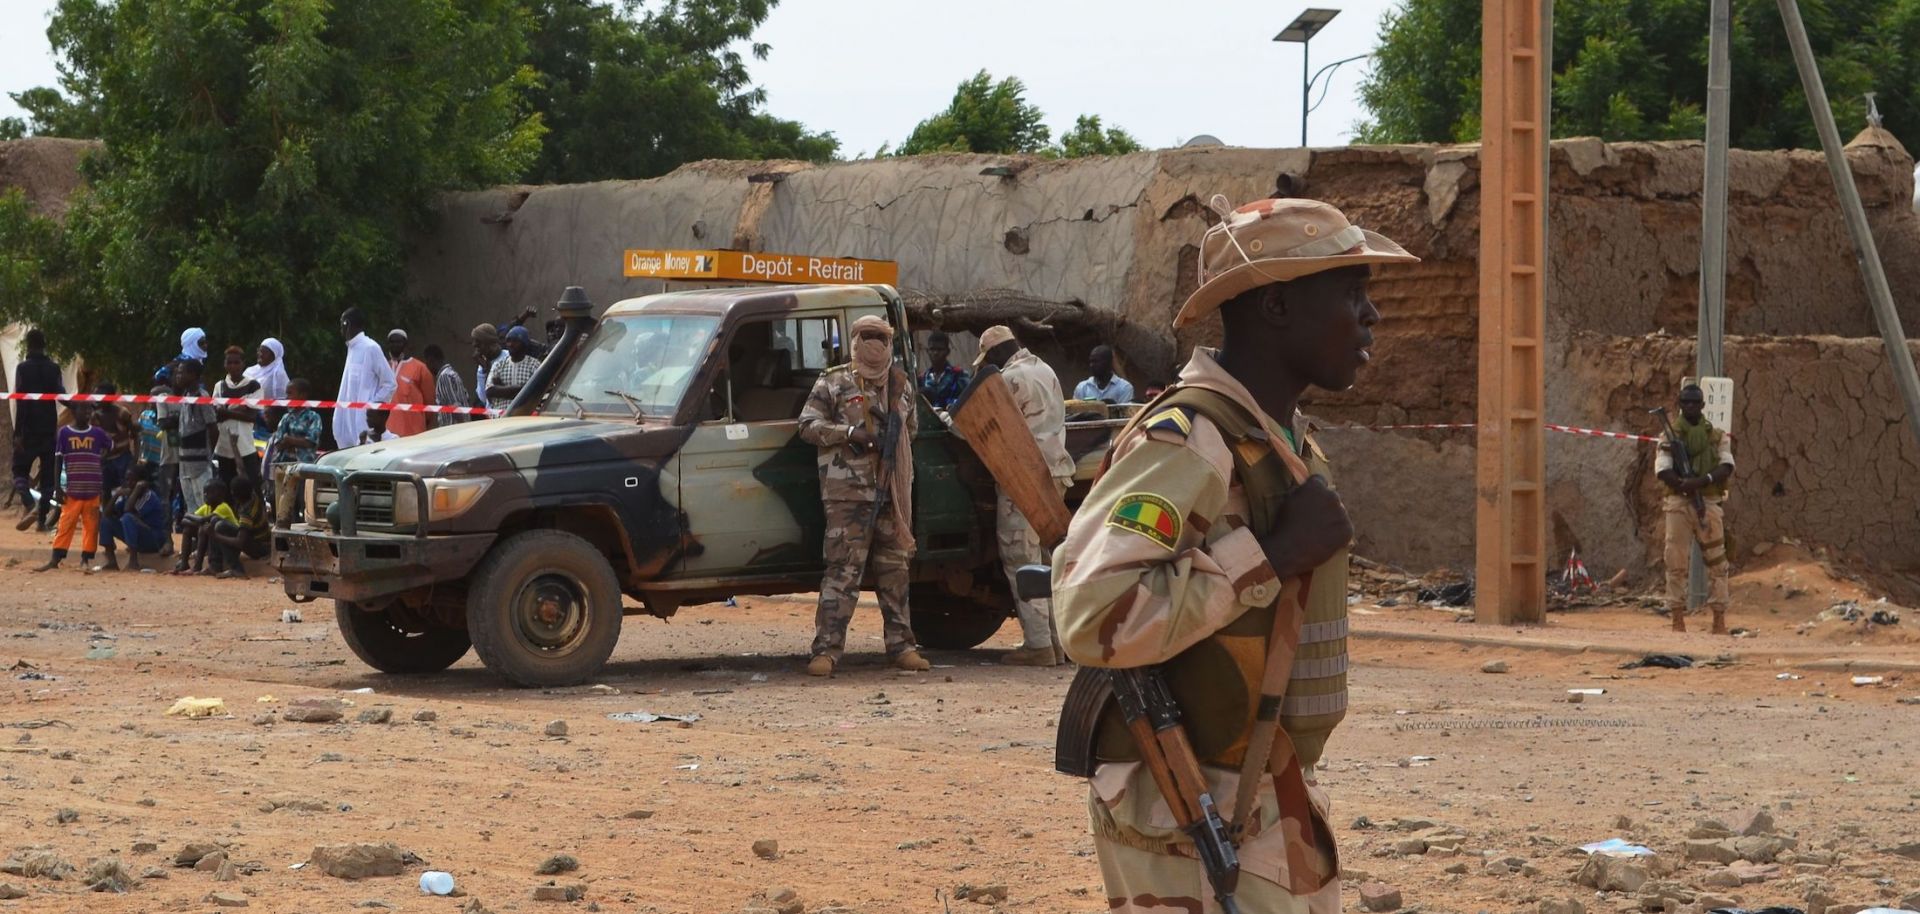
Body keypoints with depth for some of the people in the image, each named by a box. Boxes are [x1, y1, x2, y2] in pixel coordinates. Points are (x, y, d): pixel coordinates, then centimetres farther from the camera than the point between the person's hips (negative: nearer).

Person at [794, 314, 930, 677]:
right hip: (848, 492, -5)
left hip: (892, 492, 5)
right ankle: (827, 649, -11)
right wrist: (849, 433, -15)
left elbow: (911, 429, 30)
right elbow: (808, 426, -3)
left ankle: (901, 645, 16)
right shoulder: (833, 382, 3)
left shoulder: (901, 385, 17)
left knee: (895, 569, 10)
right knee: (843, 569, -10)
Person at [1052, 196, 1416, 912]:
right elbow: (1093, 617, -31)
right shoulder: (1187, 442, -18)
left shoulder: (1287, 442, 13)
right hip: (1192, 826, -10)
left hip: (1275, 807, 10)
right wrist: (1271, 554, -25)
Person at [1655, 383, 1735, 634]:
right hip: (1678, 503, 0)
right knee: (1676, 564, -3)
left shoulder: (1717, 437, 10)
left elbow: (1727, 467, -4)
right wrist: (1684, 484, -23)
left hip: (1709, 503, 1)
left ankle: (1719, 618, 3)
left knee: (1716, 563, 0)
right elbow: (1662, 470, -5)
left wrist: (1703, 481, -20)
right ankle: (1678, 618, 1)